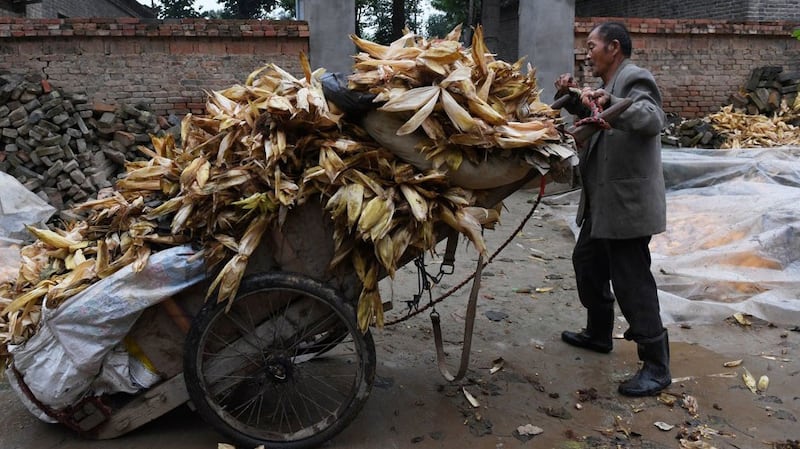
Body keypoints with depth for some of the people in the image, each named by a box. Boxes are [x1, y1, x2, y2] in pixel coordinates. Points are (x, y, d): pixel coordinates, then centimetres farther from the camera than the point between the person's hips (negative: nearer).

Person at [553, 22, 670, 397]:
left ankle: (656, 367, 4)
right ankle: (599, 333, 39)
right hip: (602, 202, 11)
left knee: (632, 281, -7)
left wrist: (608, 102, -45)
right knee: (587, 263, 21)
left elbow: (652, 120, -31)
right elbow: (588, 114, 31)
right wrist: (571, 97, 12)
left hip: (627, 203, -11)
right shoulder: (607, 84, 16)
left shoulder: (635, 79, -13)